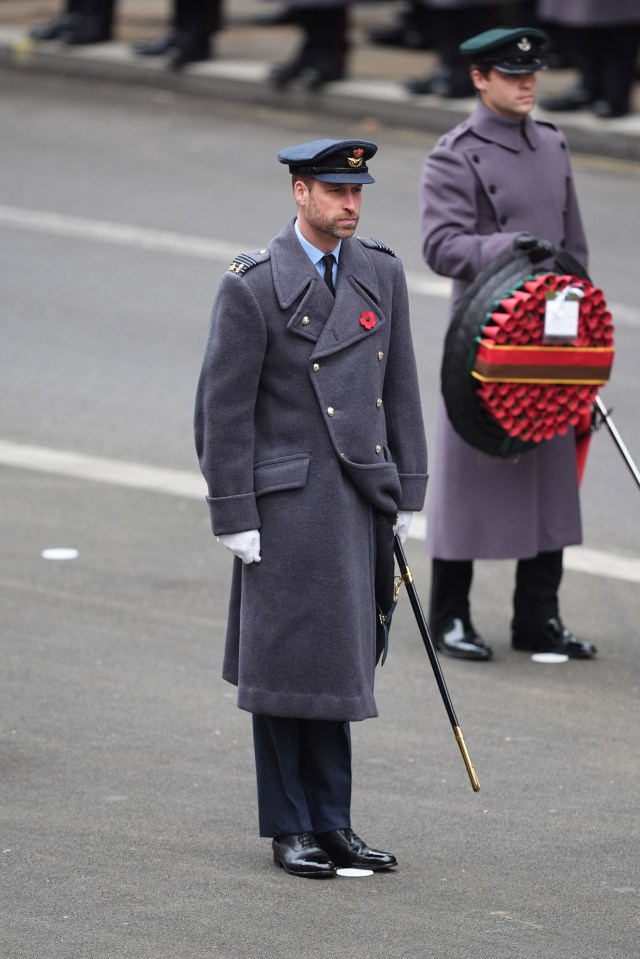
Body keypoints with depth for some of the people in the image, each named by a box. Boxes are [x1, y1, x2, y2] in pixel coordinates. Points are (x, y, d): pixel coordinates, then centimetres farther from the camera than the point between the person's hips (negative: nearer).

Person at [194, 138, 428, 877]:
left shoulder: (382, 273, 8)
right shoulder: (252, 287, -8)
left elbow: (400, 390, 12)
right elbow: (225, 408, -7)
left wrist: (407, 493, 10)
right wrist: (235, 516, -10)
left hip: (363, 499, 5)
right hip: (289, 504, -5)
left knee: (340, 666, 9)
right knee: (289, 665, 0)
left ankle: (331, 823, 16)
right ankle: (288, 827, 10)